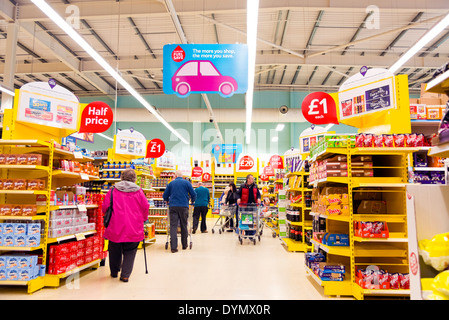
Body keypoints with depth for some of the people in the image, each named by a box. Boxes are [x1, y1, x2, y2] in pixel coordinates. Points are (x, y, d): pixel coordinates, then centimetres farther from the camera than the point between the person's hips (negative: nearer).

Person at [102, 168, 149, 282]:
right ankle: (125, 274, 4)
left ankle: (114, 272, 34)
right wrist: (143, 219, 18)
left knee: (115, 250, 20)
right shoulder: (139, 192, -1)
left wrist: (109, 217, 21)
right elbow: (145, 207, 1)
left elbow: (105, 207, 1)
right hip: (134, 229, -1)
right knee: (130, 252, 10)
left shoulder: (113, 191, -1)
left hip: (115, 227, 1)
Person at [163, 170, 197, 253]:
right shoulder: (187, 183, 6)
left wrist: (168, 201, 36)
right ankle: (184, 245, 21)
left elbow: (165, 196, 15)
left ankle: (173, 247, -12)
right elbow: (194, 194, 4)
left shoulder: (171, 183, 11)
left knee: (173, 226, -3)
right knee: (184, 226, 10)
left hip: (173, 206, 0)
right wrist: (192, 201, 24)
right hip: (183, 206, 0)